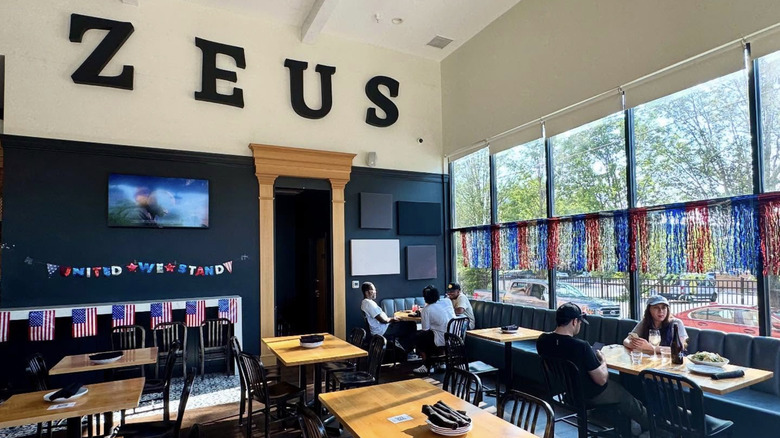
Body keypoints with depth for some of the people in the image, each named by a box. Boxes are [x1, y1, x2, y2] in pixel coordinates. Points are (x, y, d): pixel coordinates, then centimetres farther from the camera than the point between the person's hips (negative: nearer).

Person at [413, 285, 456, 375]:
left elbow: (426, 329, -6)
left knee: (419, 337, 15)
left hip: (443, 341, -7)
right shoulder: (447, 303, 6)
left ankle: (428, 367, 20)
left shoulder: (426, 310, -11)